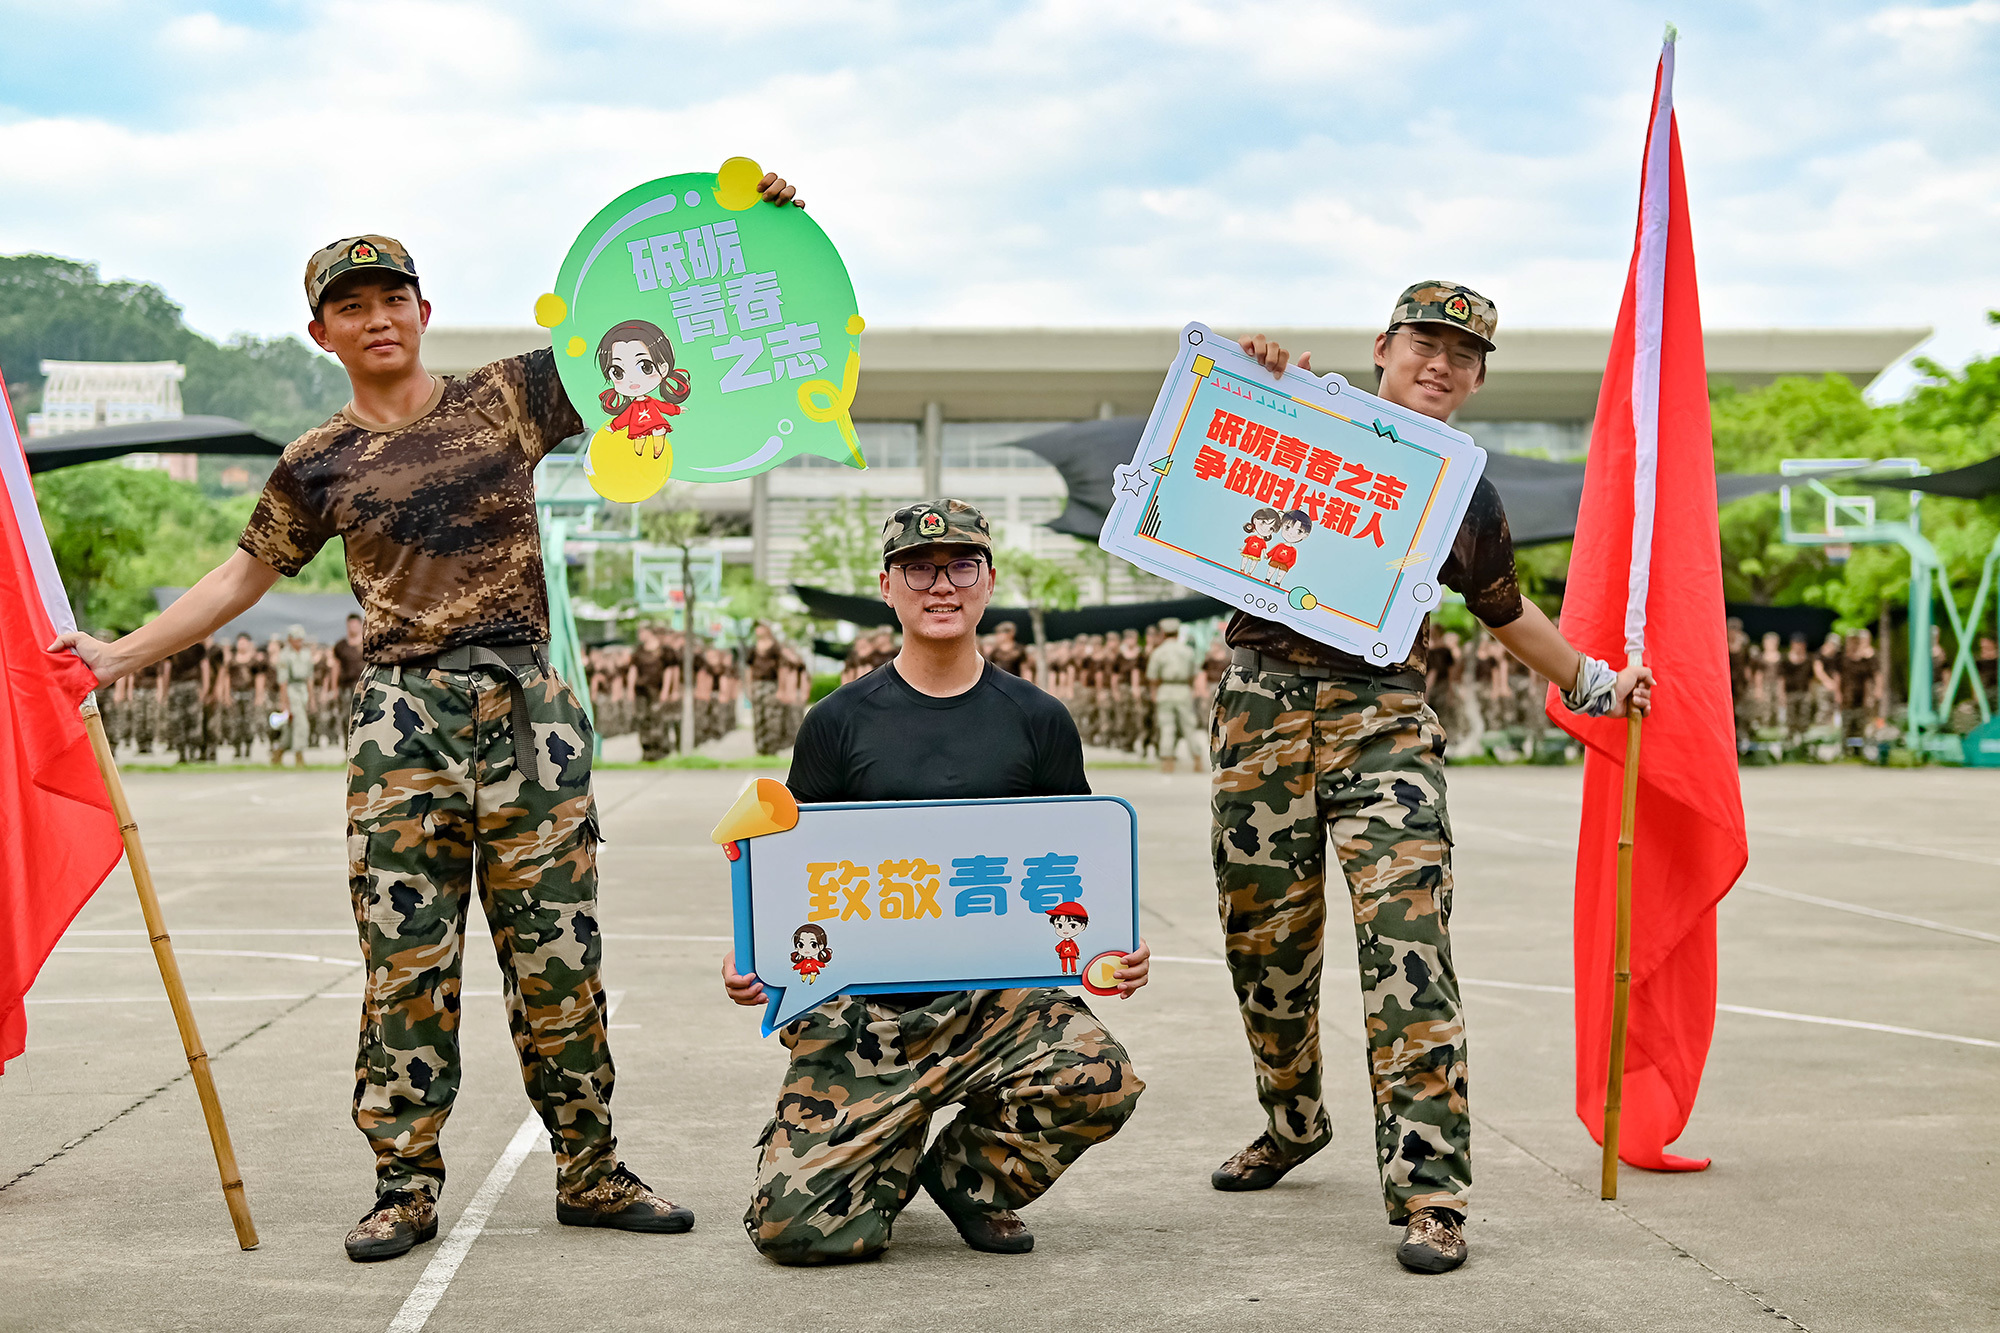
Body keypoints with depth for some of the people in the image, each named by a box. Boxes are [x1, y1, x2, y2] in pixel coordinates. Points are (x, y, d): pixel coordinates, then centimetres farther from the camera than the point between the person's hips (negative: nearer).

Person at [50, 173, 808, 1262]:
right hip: (402, 720, 0)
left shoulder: (507, 399, 6)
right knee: (404, 963, -1)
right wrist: (118, 655, 16)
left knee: (556, 952, 3)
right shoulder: (316, 468, 9)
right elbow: (244, 576, 19)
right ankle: (405, 1190, 9)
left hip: (527, 703, 0)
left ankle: (590, 1173, 14)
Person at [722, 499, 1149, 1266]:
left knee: (1101, 1079, -31)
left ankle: (969, 1172, 4)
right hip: (859, 1008, -1)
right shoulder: (840, 722, 6)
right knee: (793, 1225, -16)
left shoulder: (1036, 721, 8)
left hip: (996, 990, 1)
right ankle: (897, 1152, 21)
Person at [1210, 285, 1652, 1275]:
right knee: (1264, 942, 8)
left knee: (1406, 942, -15)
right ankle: (1293, 1125, 33)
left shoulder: (1468, 500, 15)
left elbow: (1504, 611, 30)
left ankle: (1430, 1192, -15)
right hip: (1263, 700, 0)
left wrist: (1591, 681, 29)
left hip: (1381, 716, 0)